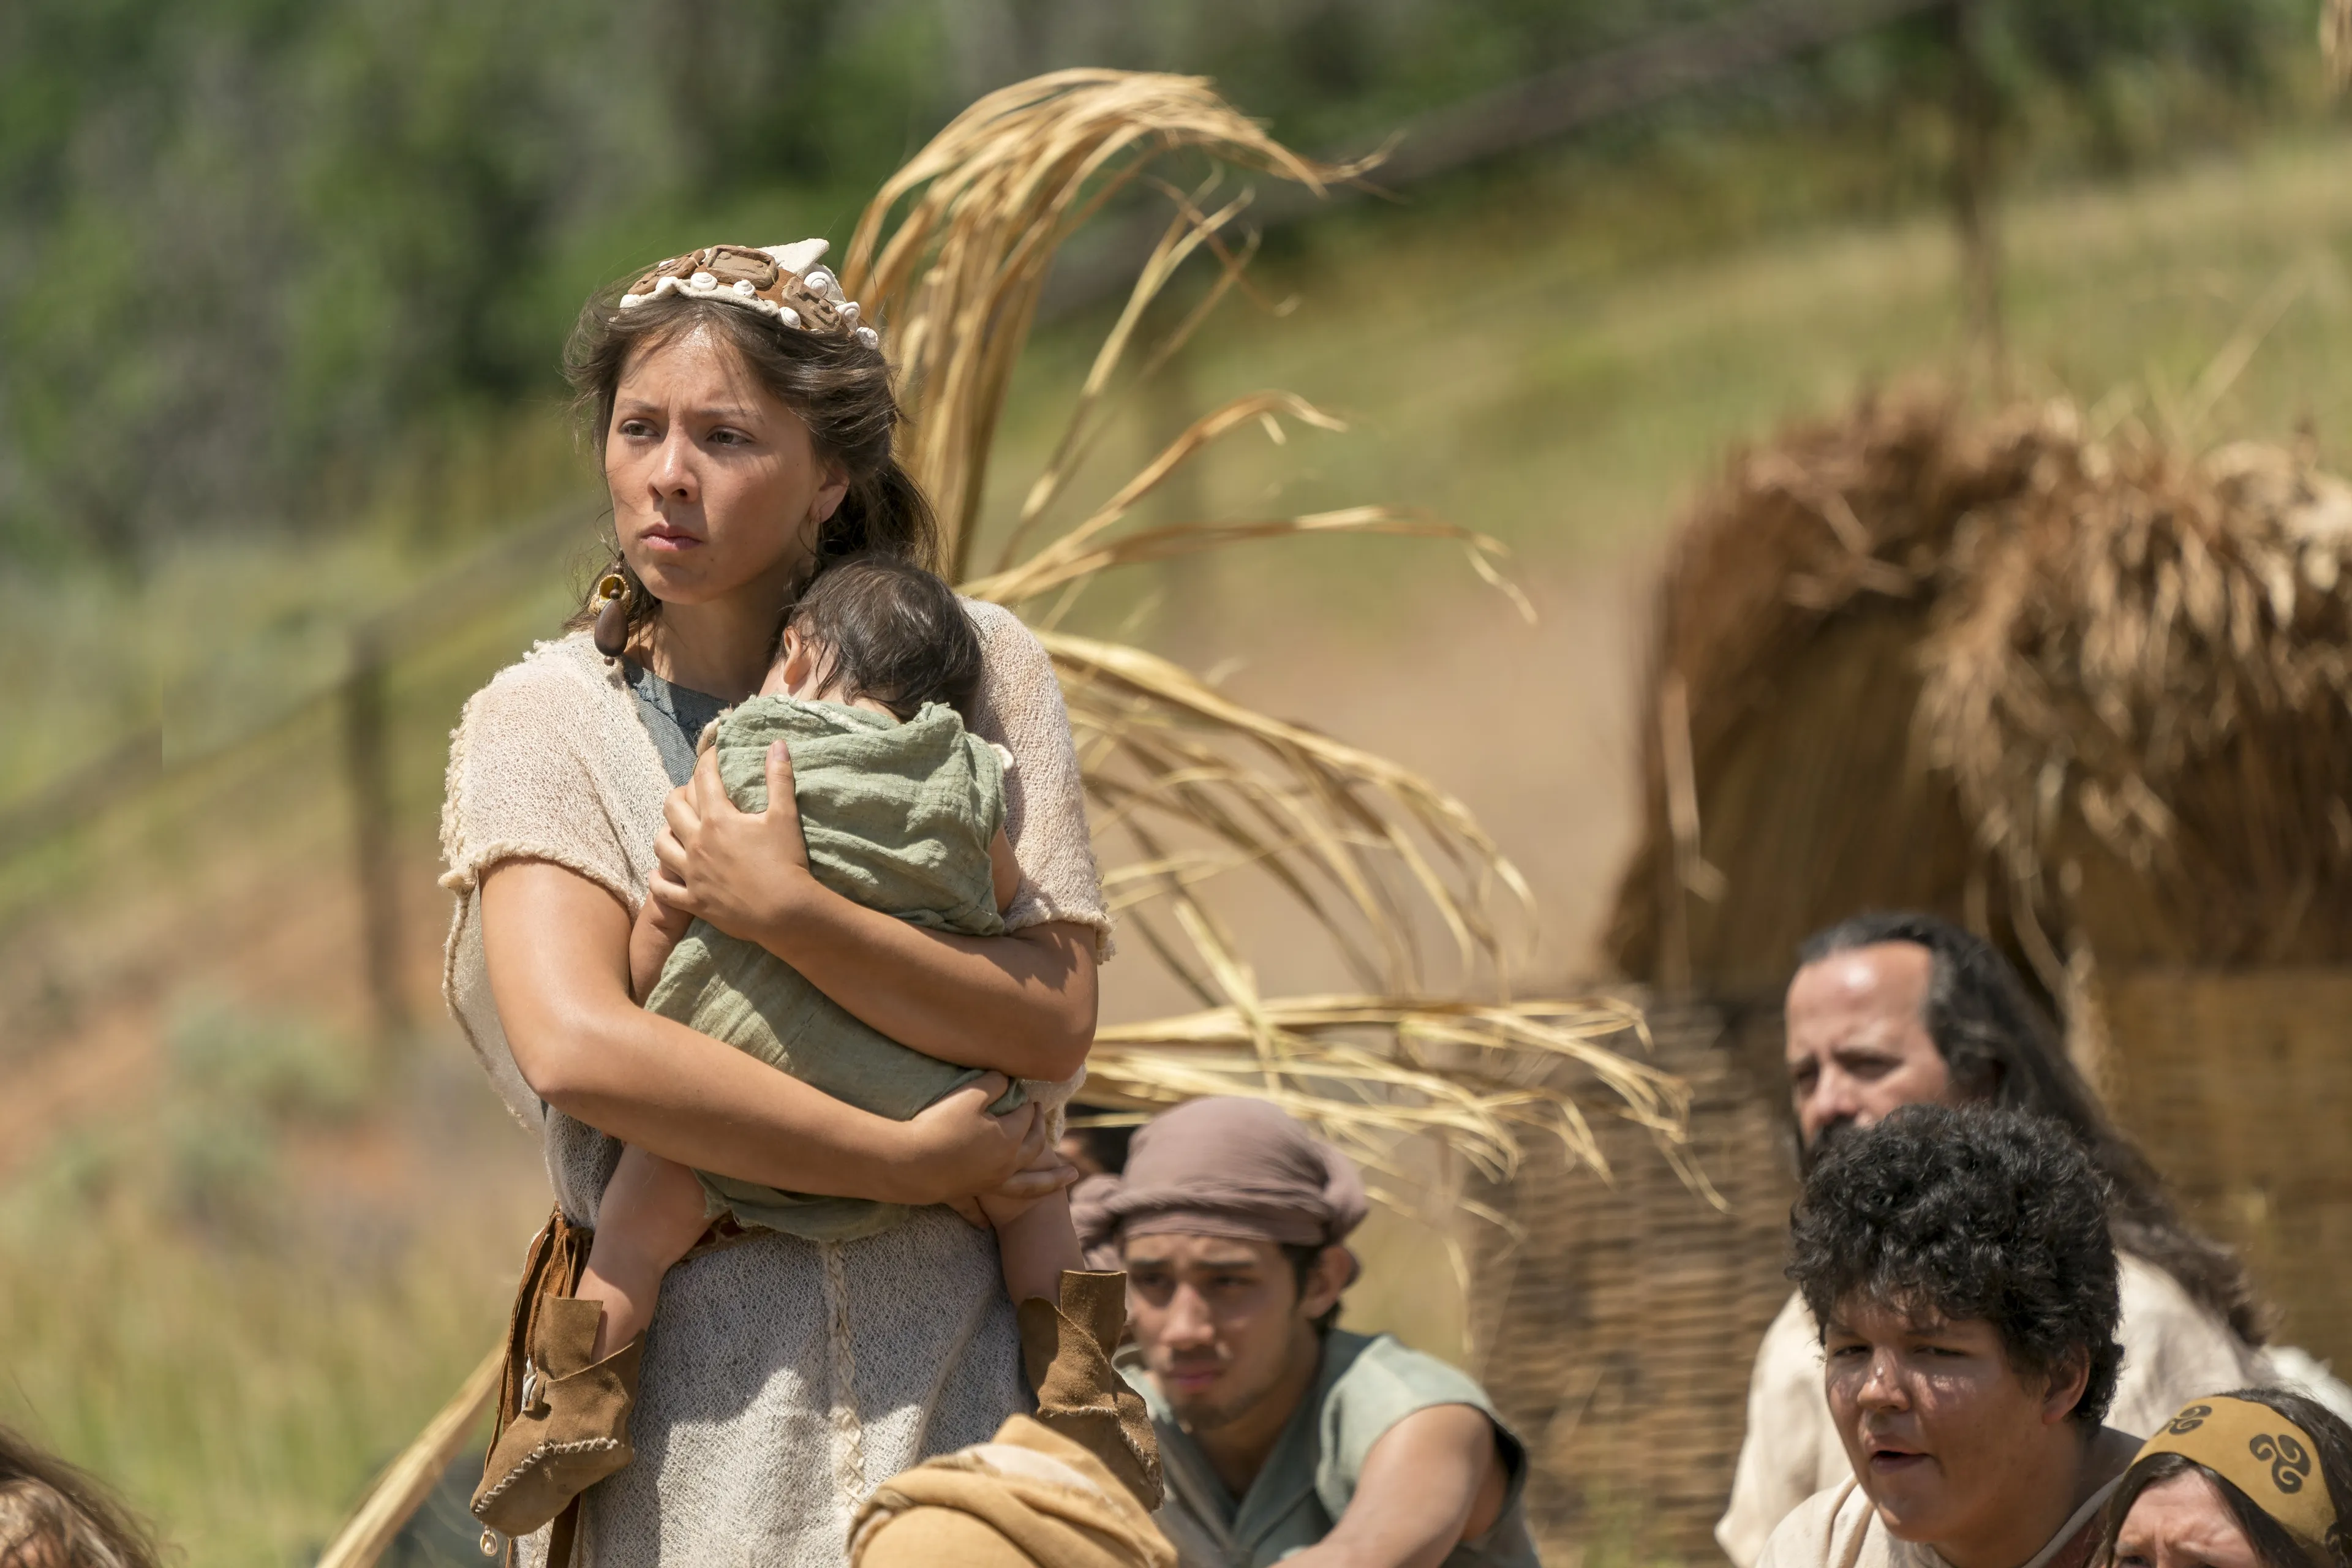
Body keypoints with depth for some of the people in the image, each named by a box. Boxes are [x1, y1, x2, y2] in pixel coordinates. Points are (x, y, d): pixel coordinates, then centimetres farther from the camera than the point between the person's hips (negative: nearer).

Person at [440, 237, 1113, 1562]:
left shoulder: (971, 670, 6)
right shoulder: (544, 721, 3)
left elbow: (1055, 1022, -4)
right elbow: (574, 1046, -13)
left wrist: (784, 910, -16)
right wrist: (909, 1163, -13)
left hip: (948, 1356, 1)